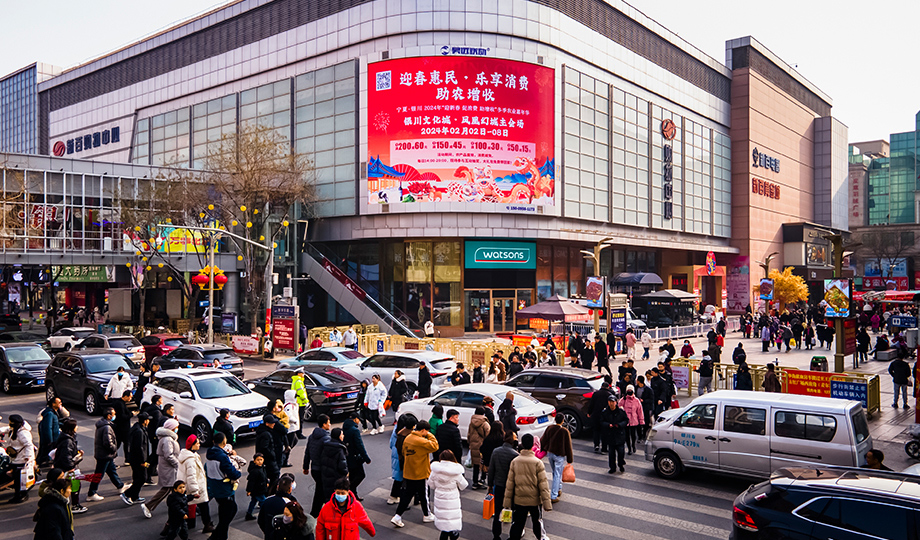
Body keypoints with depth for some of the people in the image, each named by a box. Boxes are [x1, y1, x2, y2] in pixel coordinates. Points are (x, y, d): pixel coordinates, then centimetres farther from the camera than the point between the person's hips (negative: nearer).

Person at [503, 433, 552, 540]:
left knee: (517, 523, 11)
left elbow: (510, 483, -3)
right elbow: (543, 484, -13)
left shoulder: (514, 461, -7)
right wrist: (547, 503, -8)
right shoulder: (538, 463, -14)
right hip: (534, 500, -1)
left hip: (518, 500, 1)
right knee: (537, 521, 20)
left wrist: (507, 501, 5)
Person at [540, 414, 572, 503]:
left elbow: (543, 441, 6)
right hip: (559, 455, -5)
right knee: (557, 474, 2)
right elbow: (568, 446, -11)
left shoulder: (549, 428, -4)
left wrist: (543, 451, 21)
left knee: (555, 472, 24)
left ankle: (558, 488, 40)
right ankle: (553, 496, 2)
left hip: (550, 453, 5)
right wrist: (570, 459, -1)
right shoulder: (565, 431, -17)